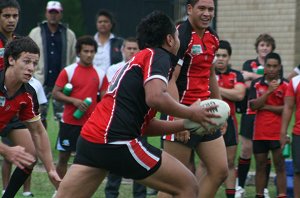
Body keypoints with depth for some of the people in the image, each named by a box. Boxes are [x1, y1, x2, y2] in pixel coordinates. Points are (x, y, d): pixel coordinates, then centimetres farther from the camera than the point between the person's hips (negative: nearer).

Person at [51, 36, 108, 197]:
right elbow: (55, 93, -3)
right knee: (63, 156, 4)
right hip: (69, 122, -1)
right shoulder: (68, 71, -2)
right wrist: (74, 101, -16)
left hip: (90, 124, 1)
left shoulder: (100, 74, 5)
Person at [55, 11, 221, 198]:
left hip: (90, 139, 9)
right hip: (118, 142, -9)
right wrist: (190, 113, -5)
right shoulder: (158, 56, 0)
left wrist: (184, 124, 24)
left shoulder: (137, 60, 27)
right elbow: (155, 97, -19)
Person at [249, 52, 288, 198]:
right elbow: (252, 105, -6)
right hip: (259, 132, 2)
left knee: (280, 166, -1)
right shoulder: (256, 84, 5)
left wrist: (266, 107, -9)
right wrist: (269, 91, -15)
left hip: (278, 133, -2)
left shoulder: (285, 85, -1)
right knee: (260, 166, 8)